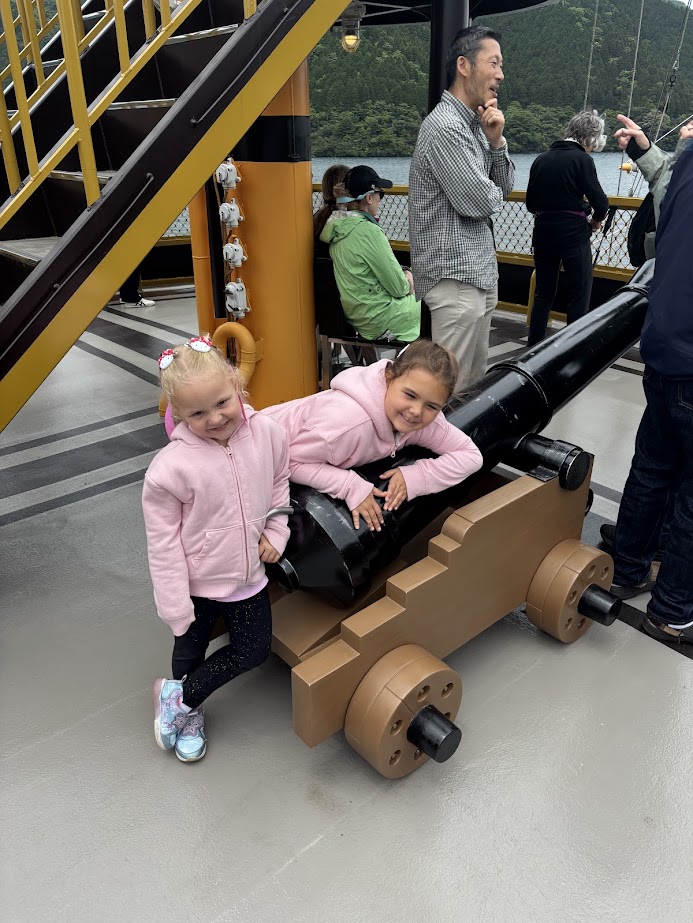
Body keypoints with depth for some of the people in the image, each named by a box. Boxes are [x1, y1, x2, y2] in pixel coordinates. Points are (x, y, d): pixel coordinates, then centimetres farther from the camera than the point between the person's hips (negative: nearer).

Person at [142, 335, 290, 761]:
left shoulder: (267, 433, -16)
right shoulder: (170, 468, -27)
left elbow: (280, 482, 5)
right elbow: (163, 543, -18)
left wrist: (276, 533, -4)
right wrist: (175, 609, -14)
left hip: (248, 574, 4)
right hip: (196, 582, -4)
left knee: (255, 650, 16)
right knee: (190, 652, 19)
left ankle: (179, 695, 34)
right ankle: (190, 713, 49)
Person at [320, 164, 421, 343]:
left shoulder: (336, 226, 4)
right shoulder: (368, 231, -24)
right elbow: (398, 288, -18)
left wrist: (402, 272, 4)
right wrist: (407, 283, 4)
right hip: (379, 319, -9)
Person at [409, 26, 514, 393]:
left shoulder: (475, 125, 16)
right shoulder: (444, 126, -14)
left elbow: (505, 186, 15)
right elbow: (480, 202, -18)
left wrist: (496, 141, -2)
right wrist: (493, 192, 6)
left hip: (481, 271, 10)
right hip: (455, 275, -10)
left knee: (476, 377, 15)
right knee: (453, 385, -5)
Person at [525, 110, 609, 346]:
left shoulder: (541, 159, 8)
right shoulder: (581, 159, -9)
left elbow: (531, 204, 12)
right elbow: (600, 202, -10)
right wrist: (595, 220, 8)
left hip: (542, 231, 6)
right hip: (573, 232, -6)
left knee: (544, 291, 14)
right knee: (579, 293, 3)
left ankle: (533, 346, 18)